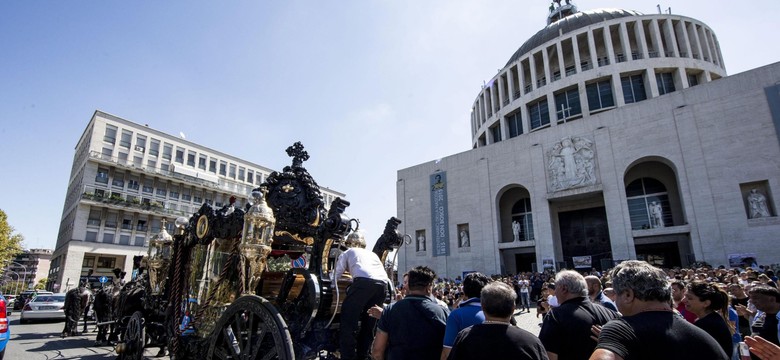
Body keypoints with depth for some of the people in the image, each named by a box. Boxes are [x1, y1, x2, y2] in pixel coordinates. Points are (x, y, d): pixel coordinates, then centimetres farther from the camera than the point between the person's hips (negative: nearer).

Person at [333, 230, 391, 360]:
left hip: (364, 282, -5)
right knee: (369, 321, 16)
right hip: (383, 284, 5)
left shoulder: (348, 252, 27)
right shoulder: (372, 254, 38)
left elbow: (336, 275, 24)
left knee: (348, 318, 2)